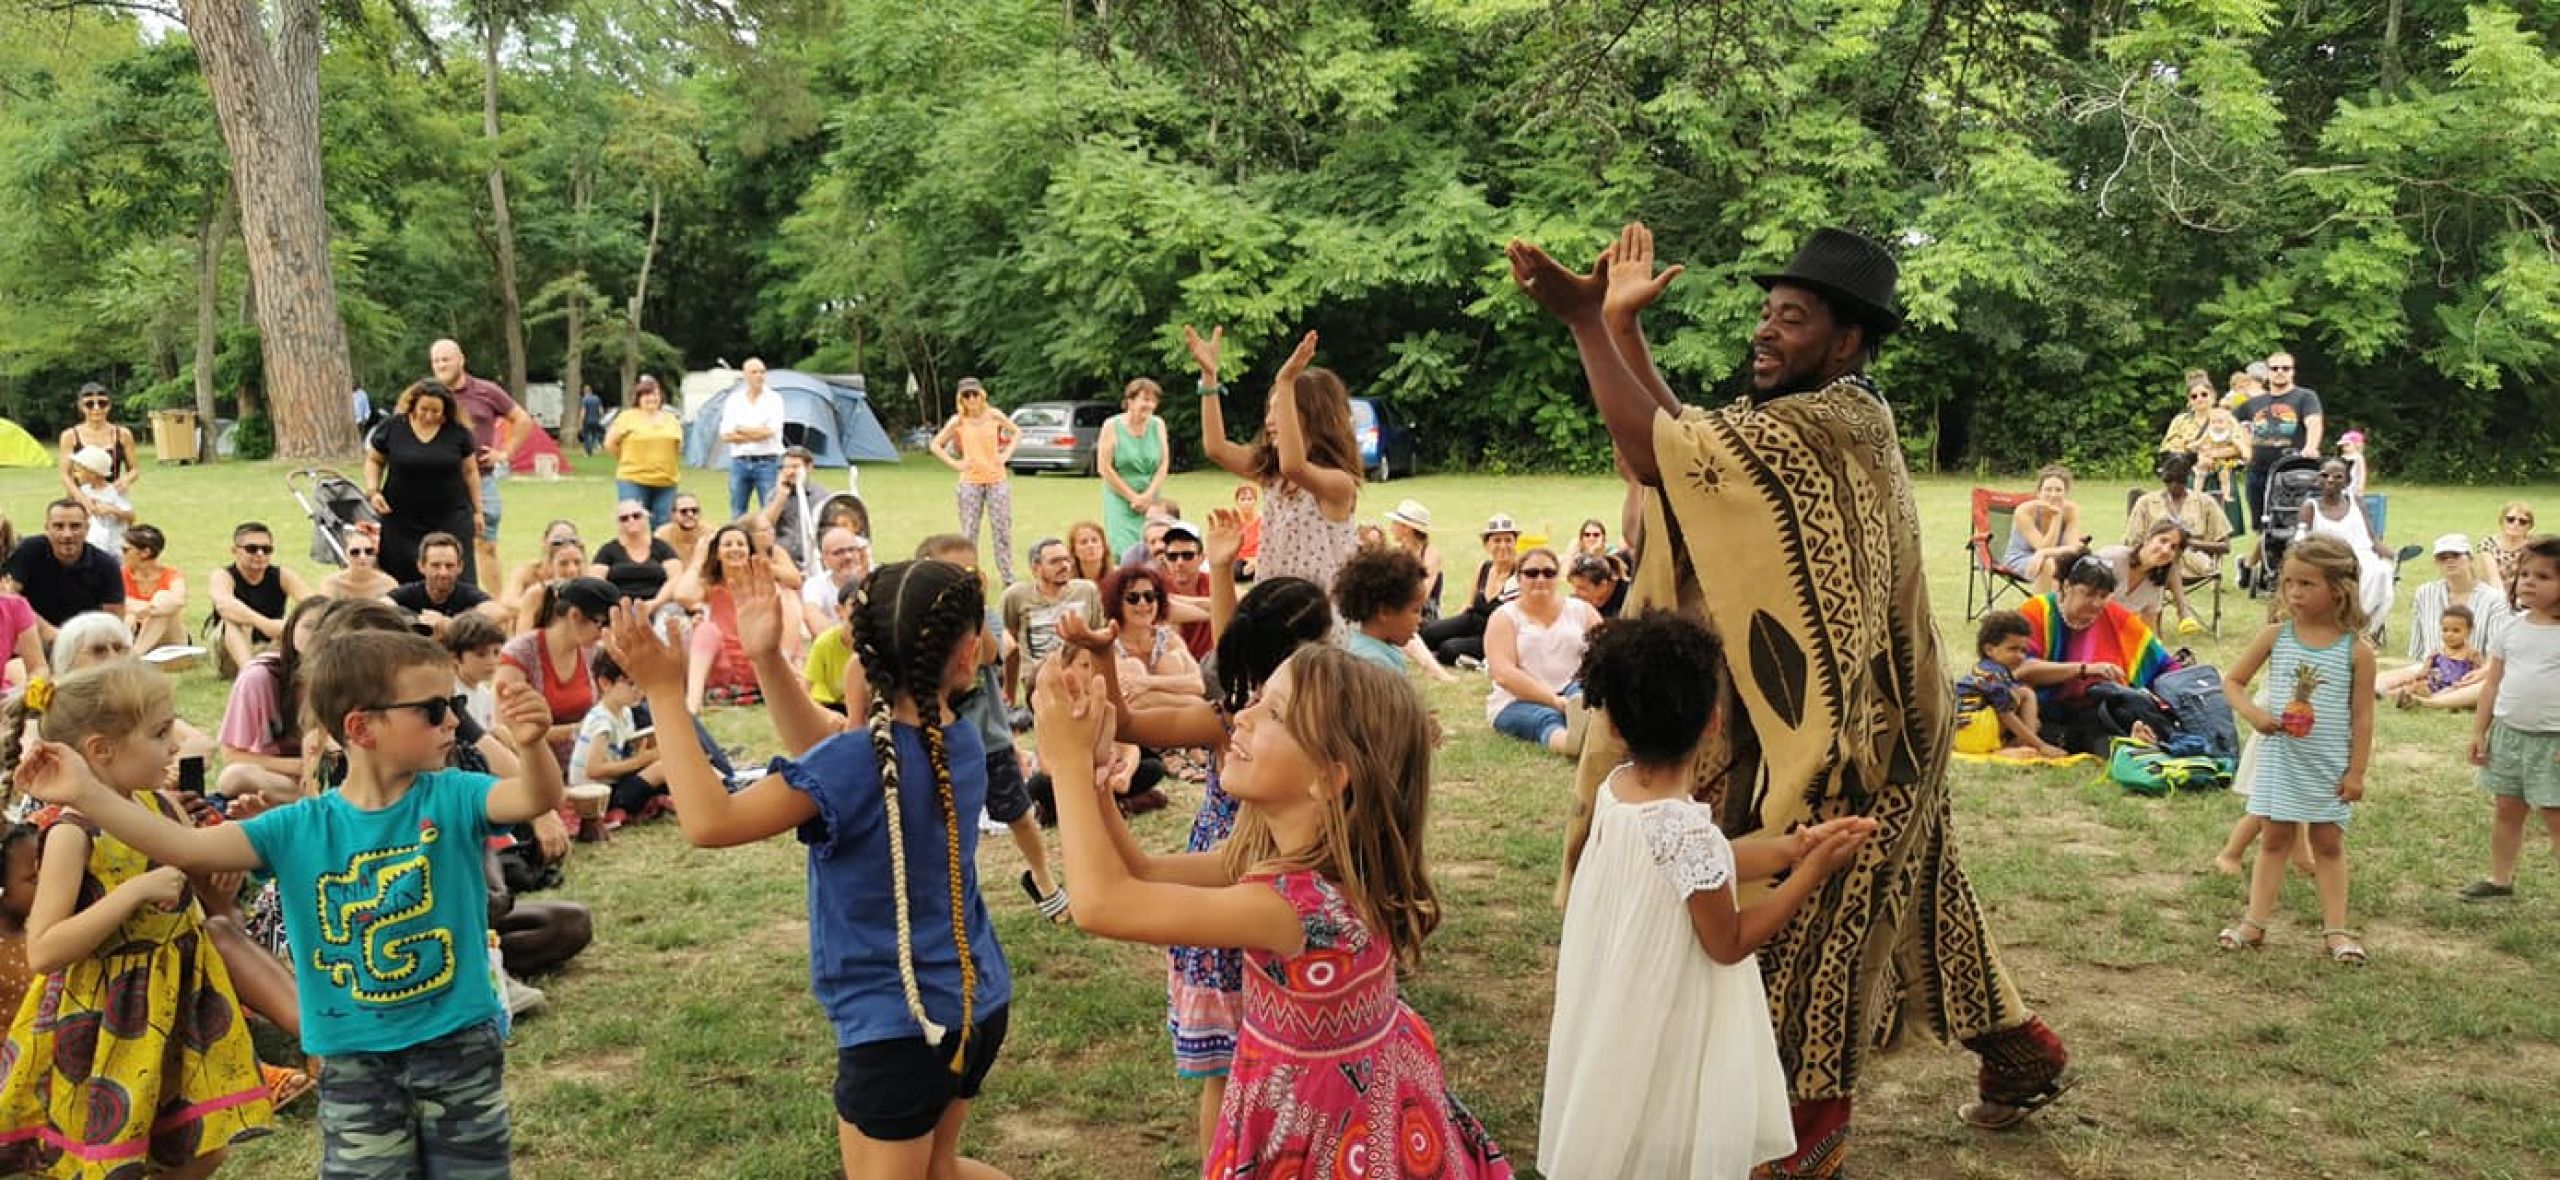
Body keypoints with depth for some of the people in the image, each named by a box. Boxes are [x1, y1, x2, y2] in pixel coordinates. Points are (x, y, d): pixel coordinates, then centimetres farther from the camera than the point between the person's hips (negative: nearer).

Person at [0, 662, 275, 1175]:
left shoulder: (164, 806, 1)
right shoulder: (72, 834, -18)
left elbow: (214, 895, 15)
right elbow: (41, 953, -23)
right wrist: (135, 892, -27)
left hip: (179, 1001, 6)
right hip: (105, 1026, -6)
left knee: (205, 1153, 12)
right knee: (104, 1163, 5)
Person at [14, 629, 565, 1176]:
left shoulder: (451, 798, -9)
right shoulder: (300, 828, -6)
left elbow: (537, 798, -26)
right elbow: (189, 847, -11)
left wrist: (532, 743, -48)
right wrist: (84, 793, -19)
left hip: (460, 1047, -1)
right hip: (356, 1062, 1)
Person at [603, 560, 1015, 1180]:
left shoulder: (857, 761, -24)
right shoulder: (961, 742, -2)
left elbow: (709, 822, -25)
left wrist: (665, 694, -21)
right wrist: (769, 661, -3)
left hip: (899, 1025, -7)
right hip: (976, 1005, 7)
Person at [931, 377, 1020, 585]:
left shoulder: (993, 415, -1)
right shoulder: (958, 421, -3)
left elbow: (1017, 432, 14)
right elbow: (936, 445, 3)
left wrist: (1006, 454, 2)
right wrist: (954, 464, -6)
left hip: (997, 478, 1)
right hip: (970, 481, 0)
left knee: (1002, 528, 2)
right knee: (968, 531, 0)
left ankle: (1008, 577, 9)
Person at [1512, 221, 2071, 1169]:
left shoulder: (1824, 428, -23)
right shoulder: (1815, 419, 7)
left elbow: (1661, 457, -30)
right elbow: (1690, 444, 7)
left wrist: (1585, 323, -25)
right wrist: (1622, 324, 2)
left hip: (1840, 731, -10)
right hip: (1849, 716, 10)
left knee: (1808, 910, 2)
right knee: (1910, 892, 20)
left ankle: (1812, 1124, 18)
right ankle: (2018, 1051, 36)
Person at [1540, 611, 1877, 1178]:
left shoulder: (1617, 788, -6)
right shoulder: (1687, 826, -29)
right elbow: (1730, 943, -17)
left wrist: (1791, 848, 4)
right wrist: (1813, 872, -12)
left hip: (1621, 1012, 7)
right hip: (1667, 1023, -7)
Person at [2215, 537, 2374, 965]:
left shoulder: (2356, 650, -10)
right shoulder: (2276, 635, -5)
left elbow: (2363, 716, -6)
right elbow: (2232, 680, 3)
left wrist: (2356, 771, -6)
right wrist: (2251, 712, -15)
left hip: (2330, 766, -2)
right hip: (2280, 757, 2)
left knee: (2328, 842, 9)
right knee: (2274, 837, 10)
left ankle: (2335, 929, 16)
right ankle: (2254, 922, 13)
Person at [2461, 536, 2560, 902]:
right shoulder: (2512, 627, 5)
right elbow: (2493, 683, 10)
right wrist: (2479, 730, 8)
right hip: (2508, 733, 5)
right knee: (2506, 809, 15)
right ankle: (2500, 878, 28)